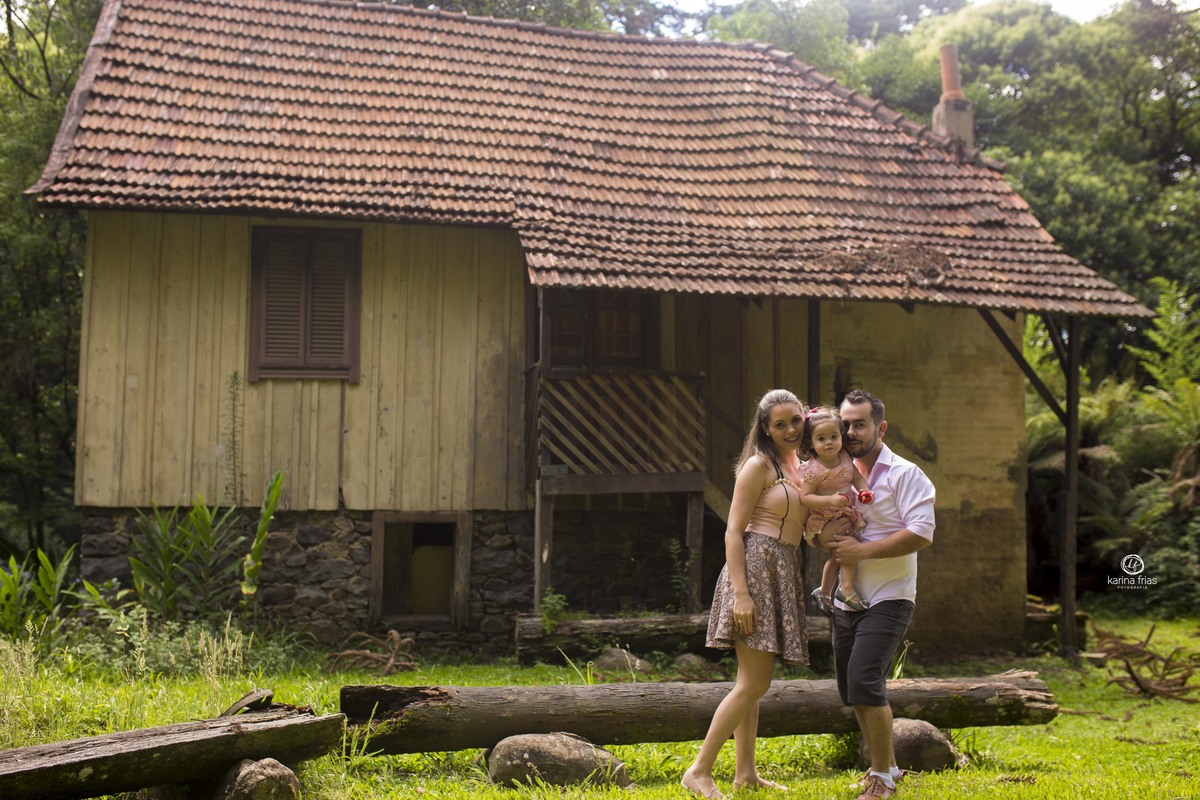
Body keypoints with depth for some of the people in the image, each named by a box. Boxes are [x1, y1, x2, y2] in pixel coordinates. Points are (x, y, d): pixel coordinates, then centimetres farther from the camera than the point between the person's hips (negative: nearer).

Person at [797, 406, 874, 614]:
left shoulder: (845, 458, -3)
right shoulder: (813, 469, -23)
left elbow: (856, 477, 5)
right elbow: (804, 497, -25)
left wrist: (864, 491, -16)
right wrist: (830, 500, -37)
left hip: (845, 516, 8)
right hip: (823, 522, -8)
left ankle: (824, 592, 38)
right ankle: (847, 589, -12)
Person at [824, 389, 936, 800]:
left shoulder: (905, 474, -7)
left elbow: (921, 534, -18)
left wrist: (862, 550, -21)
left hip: (888, 600, -7)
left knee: (864, 680, -18)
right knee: (851, 688, 11)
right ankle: (886, 764, 30)